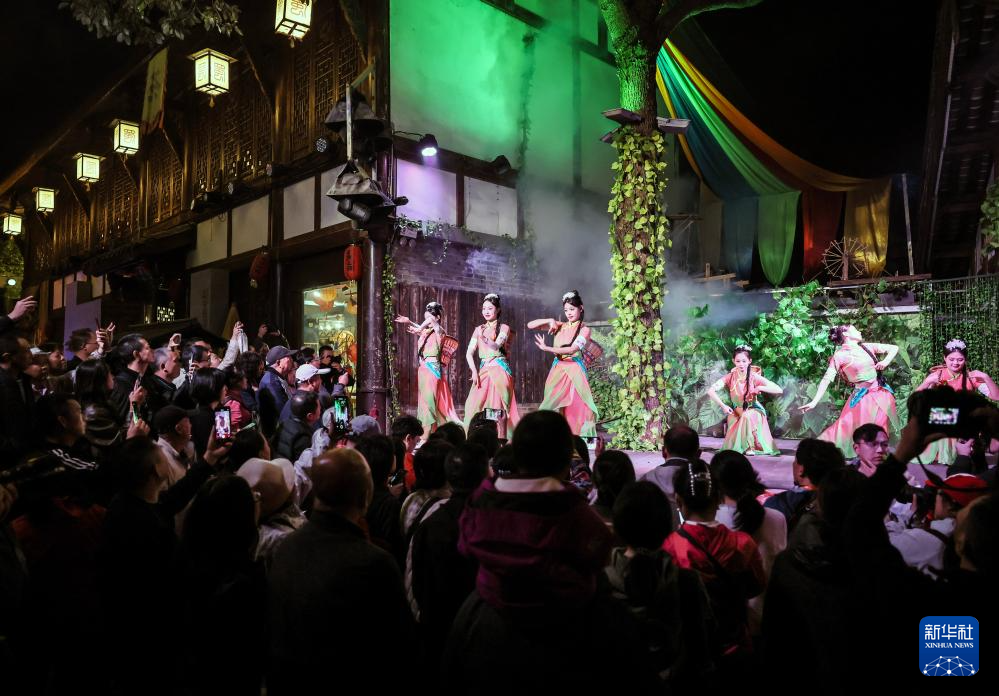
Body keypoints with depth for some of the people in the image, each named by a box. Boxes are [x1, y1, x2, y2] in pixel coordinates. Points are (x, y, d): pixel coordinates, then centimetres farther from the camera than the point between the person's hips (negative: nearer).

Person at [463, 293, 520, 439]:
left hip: (499, 370, -3)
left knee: (498, 408, -8)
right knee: (474, 406, -7)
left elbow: (496, 346, -13)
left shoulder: (503, 328, 3)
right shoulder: (479, 329, 14)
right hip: (483, 370, 4)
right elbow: (469, 352, 7)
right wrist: (474, 371, -8)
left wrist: (483, 337, -32)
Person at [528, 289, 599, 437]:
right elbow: (530, 325, 8)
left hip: (574, 371, -3)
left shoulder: (584, 329, 1)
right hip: (557, 371, 3)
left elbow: (572, 349, -15)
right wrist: (550, 321, -4)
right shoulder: (559, 326, 11)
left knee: (576, 408, -7)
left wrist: (547, 348, -20)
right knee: (554, 409, -1)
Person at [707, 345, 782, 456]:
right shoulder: (730, 377, -11)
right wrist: (723, 406, -28)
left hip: (753, 412, -2)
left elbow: (779, 390, -21)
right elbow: (711, 391, -20)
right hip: (736, 413, 2)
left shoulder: (754, 377, -16)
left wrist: (760, 388, -33)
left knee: (747, 417, -36)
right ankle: (739, 446, 15)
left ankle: (751, 446, -19)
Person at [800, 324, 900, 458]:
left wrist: (885, 361, -6)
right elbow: (827, 379, -12)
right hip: (863, 397, -5)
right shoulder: (840, 355, -6)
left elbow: (894, 348, 16)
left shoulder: (867, 347, 9)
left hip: (883, 393, 5)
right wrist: (814, 402, -19)